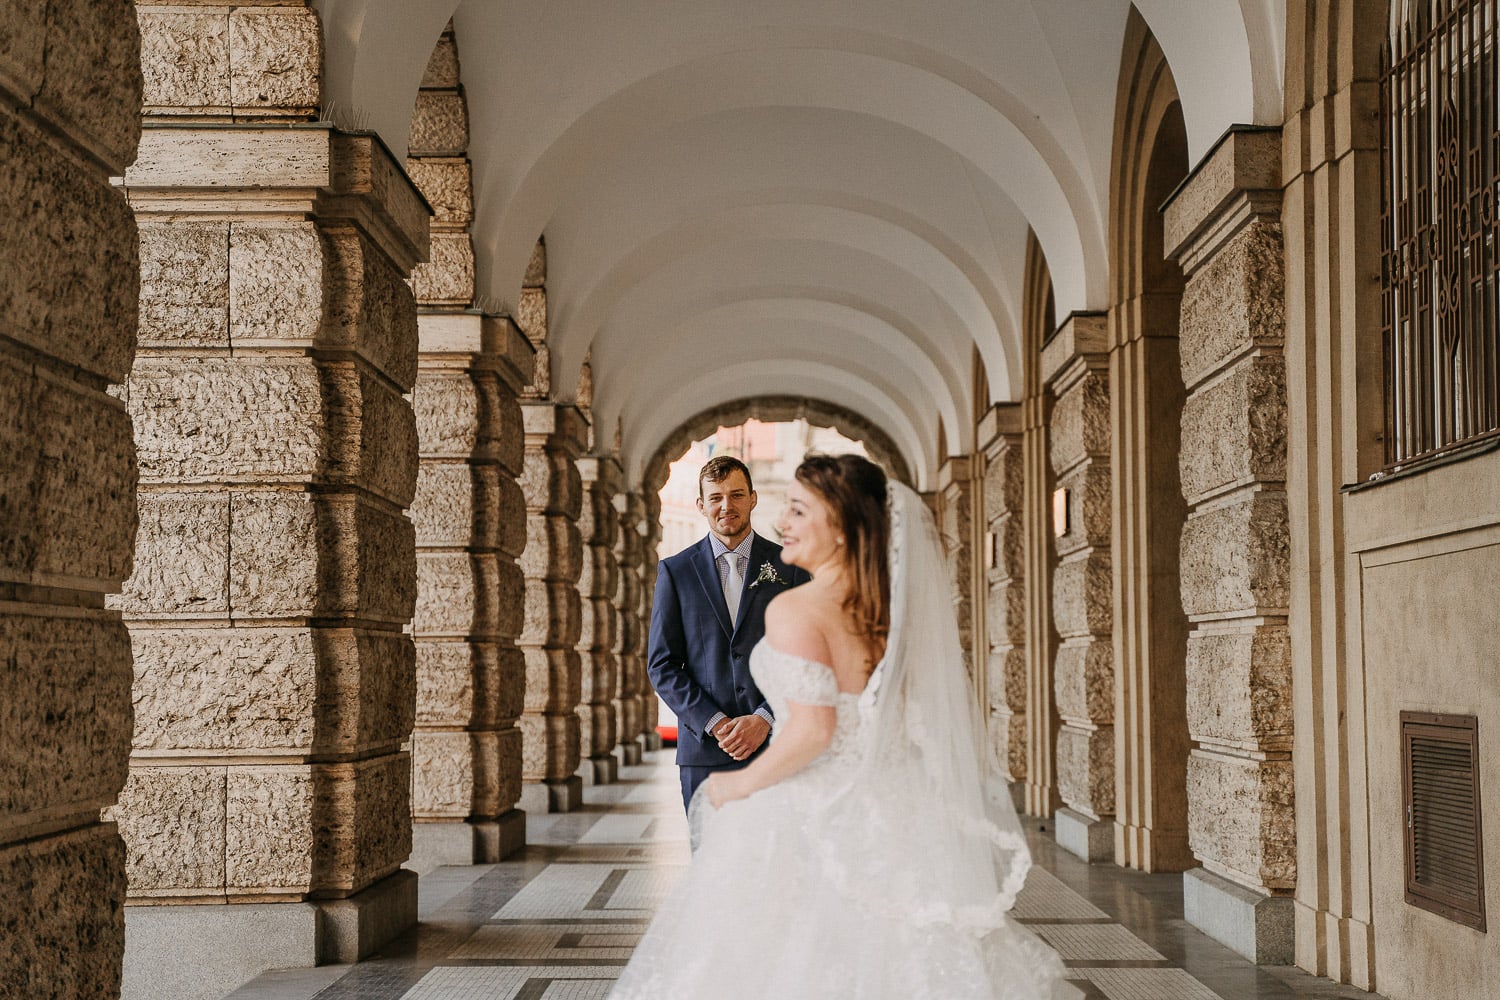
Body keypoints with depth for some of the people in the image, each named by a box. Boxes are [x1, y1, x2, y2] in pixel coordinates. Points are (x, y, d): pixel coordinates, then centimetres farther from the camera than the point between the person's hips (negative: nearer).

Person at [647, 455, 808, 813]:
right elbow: (662, 665, 2)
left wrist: (764, 719, -10)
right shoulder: (675, 571, 7)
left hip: (776, 743, 0)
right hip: (704, 750, 0)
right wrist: (716, 724, -9)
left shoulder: (789, 565, 6)